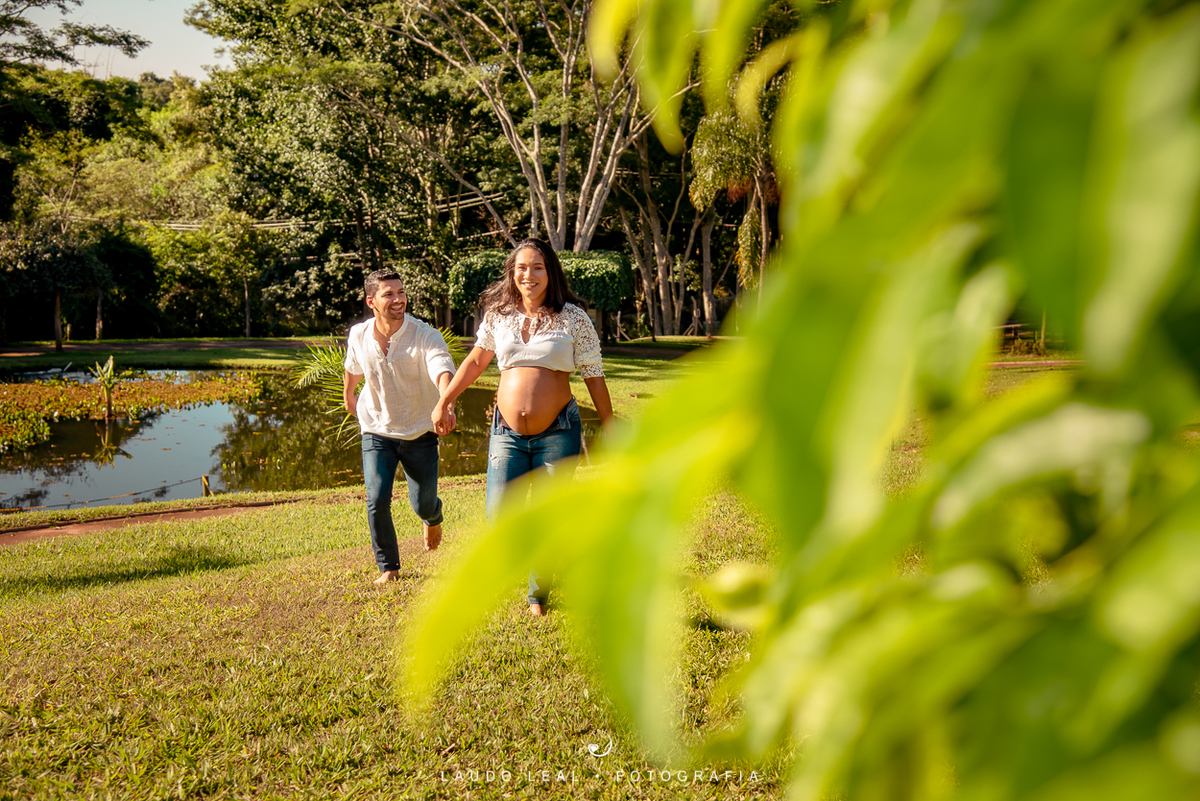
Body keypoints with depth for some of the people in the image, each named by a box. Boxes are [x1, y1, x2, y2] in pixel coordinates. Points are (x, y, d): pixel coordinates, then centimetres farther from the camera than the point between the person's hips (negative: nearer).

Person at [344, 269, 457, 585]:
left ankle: (433, 517, 45)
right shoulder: (359, 335, -8)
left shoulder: (426, 336, -21)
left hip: (420, 432, -2)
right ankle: (388, 566, 8)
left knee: (423, 505, 5)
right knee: (377, 500, -13)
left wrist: (447, 404, -59)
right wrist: (349, 396, 31)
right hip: (377, 431, 2)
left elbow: (443, 371, -39)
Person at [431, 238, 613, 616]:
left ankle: (538, 595, 26)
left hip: (557, 432, -2)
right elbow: (476, 359, 19)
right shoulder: (497, 314, 4)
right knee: (500, 515, -8)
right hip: (507, 431, 2)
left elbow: (594, 375, 1)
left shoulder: (572, 317, -2)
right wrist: (443, 402, 19)